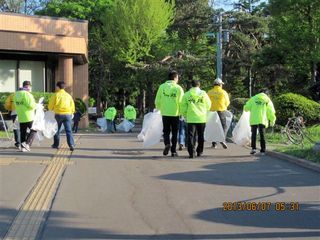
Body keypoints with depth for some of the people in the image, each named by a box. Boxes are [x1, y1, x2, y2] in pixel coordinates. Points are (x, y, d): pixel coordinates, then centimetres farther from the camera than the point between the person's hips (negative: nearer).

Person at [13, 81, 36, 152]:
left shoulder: (16, 94, 8)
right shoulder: (27, 94, -16)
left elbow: (16, 105, 13)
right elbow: (31, 105, -21)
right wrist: (36, 105, -1)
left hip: (20, 117, 7)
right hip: (29, 117, -7)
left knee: (23, 132, 13)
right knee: (33, 130, 7)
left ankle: (23, 147, 14)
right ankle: (27, 143, -8)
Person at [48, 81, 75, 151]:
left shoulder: (56, 95, -1)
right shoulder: (68, 95, 10)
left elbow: (50, 106, 2)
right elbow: (72, 106, 13)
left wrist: (52, 109, 23)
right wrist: (71, 113, 25)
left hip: (58, 114, -2)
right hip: (68, 114, 2)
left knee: (57, 130, 14)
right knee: (68, 130, -1)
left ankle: (56, 144, 22)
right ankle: (71, 144, -17)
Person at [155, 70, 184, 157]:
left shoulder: (162, 87, 0)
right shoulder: (178, 88, -6)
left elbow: (157, 101, 2)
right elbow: (181, 102, -8)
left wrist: (159, 109, 20)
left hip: (165, 113, 1)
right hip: (175, 113, -1)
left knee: (166, 131, 13)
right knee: (174, 133, 9)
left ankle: (167, 143, -14)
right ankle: (173, 151, 10)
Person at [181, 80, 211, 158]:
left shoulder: (186, 95, -3)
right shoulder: (203, 94, 0)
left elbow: (183, 107, -2)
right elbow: (208, 106, 8)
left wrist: (185, 115, 16)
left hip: (191, 119, -1)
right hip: (202, 118, 1)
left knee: (191, 136, 0)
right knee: (201, 136, 15)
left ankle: (192, 152, -10)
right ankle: (199, 151, 23)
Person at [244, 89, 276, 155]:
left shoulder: (253, 98, 5)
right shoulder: (267, 100, 6)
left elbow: (246, 107, 3)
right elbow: (271, 111, 4)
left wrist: (246, 108, 27)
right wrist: (272, 120, 15)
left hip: (254, 120, -1)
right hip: (262, 120, 1)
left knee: (254, 134, 7)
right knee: (262, 135, 7)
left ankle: (253, 148, -6)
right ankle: (263, 150, 5)